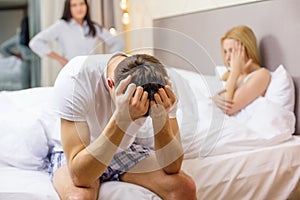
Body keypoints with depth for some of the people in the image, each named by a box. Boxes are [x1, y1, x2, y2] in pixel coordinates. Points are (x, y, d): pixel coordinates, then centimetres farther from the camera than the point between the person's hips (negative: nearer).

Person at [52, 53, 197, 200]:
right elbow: (79, 176, -37)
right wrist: (121, 118, -47)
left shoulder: (160, 80, -21)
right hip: (76, 154, -3)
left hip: (126, 149, 3)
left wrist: (161, 118, -39)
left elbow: (172, 168, -23)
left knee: (184, 187, -20)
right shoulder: (74, 80, -31)